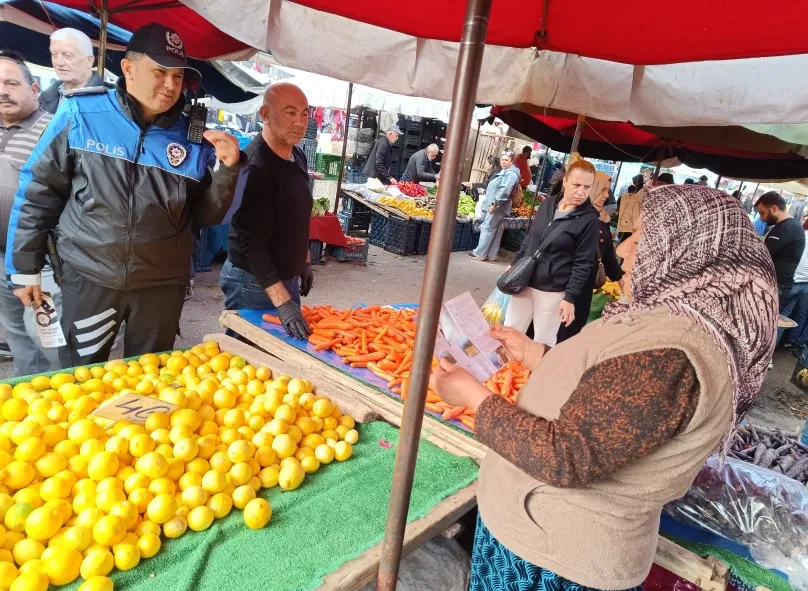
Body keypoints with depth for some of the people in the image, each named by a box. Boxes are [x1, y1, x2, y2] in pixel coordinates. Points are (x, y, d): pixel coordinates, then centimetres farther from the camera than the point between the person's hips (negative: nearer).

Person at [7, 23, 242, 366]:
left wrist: (226, 169, -12)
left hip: (163, 284, 2)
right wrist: (25, 266, 3)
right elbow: (38, 191, 1)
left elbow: (204, 217, 4)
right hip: (88, 278, -1)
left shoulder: (191, 136, -1)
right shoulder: (81, 114, -5)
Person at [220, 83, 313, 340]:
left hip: (287, 277, 8)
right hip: (254, 282, -8)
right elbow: (252, 242, -27)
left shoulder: (298, 156, 5)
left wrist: (304, 262, 20)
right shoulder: (255, 166, -23)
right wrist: (282, 301, -33)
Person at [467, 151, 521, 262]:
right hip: (497, 206, 11)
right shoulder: (505, 172, 20)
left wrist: (494, 204, -27)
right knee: (496, 230, 10)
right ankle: (491, 254, 14)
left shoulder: (511, 173, -15)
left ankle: (479, 254, -5)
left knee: (487, 228, -8)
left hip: (497, 206, -11)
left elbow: (504, 191, -26)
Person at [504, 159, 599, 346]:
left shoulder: (589, 220, -12)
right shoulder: (548, 204, 4)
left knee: (542, 344, 5)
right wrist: (514, 264, 16)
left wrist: (570, 297, -16)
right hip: (523, 281, 6)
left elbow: (583, 264, -13)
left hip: (552, 292, -5)